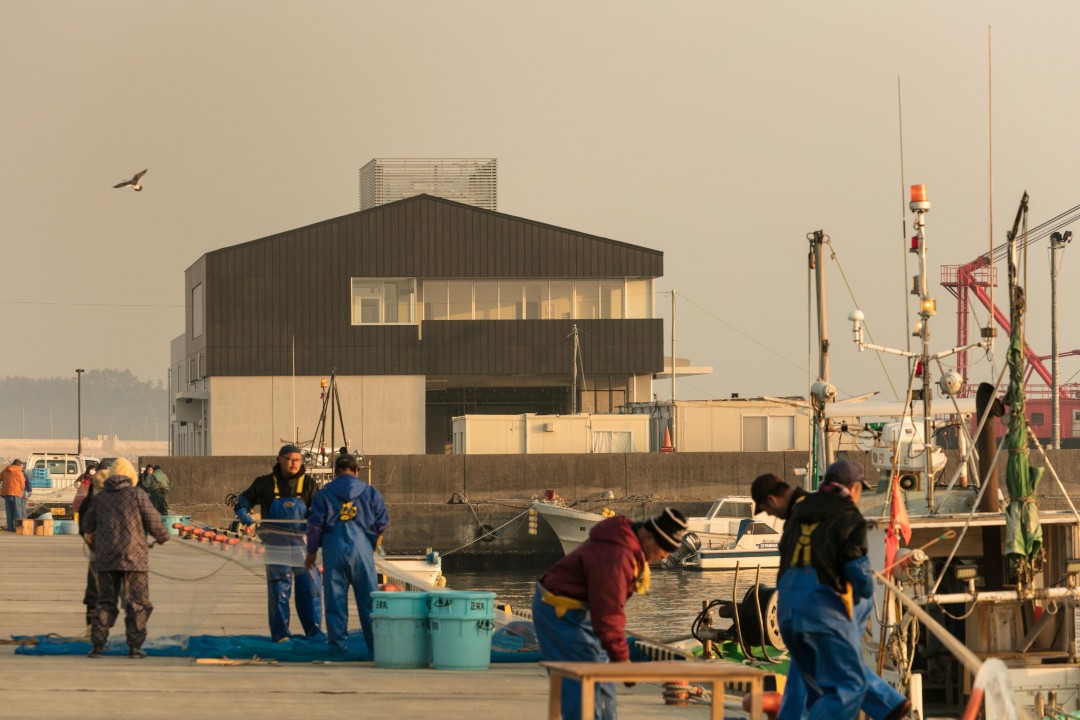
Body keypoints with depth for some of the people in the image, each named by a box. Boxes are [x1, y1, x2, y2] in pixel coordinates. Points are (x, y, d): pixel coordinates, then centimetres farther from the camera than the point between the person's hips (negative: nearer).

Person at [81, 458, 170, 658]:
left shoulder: (100, 497, 9)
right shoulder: (137, 495, -2)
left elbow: (88, 524, 18)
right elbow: (154, 522, -4)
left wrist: (93, 543, 40)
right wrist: (163, 536, 18)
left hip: (106, 558, 3)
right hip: (133, 557, -3)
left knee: (105, 602, 9)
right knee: (137, 604, 2)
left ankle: (97, 645, -1)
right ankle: (134, 646, -4)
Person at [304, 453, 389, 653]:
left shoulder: (324, 493, 4)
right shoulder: (370, 492, 6)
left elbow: (315, 524, 1)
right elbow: (383, 522, 8)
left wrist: (311, 551, 10)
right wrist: (374, 541, 27)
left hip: (334, 549, 0)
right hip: (362, 549, 0)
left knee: (335, 599, 4)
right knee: (368, 599, 5)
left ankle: (337, 642, 2)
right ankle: (375, 643, 3)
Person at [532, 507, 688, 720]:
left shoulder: (634, 549, 4)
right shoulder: (615, 557, -31)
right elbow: (607, 612, -31)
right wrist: (621, 658, -26)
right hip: (560, 612, -11)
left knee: (603, 680, 15)